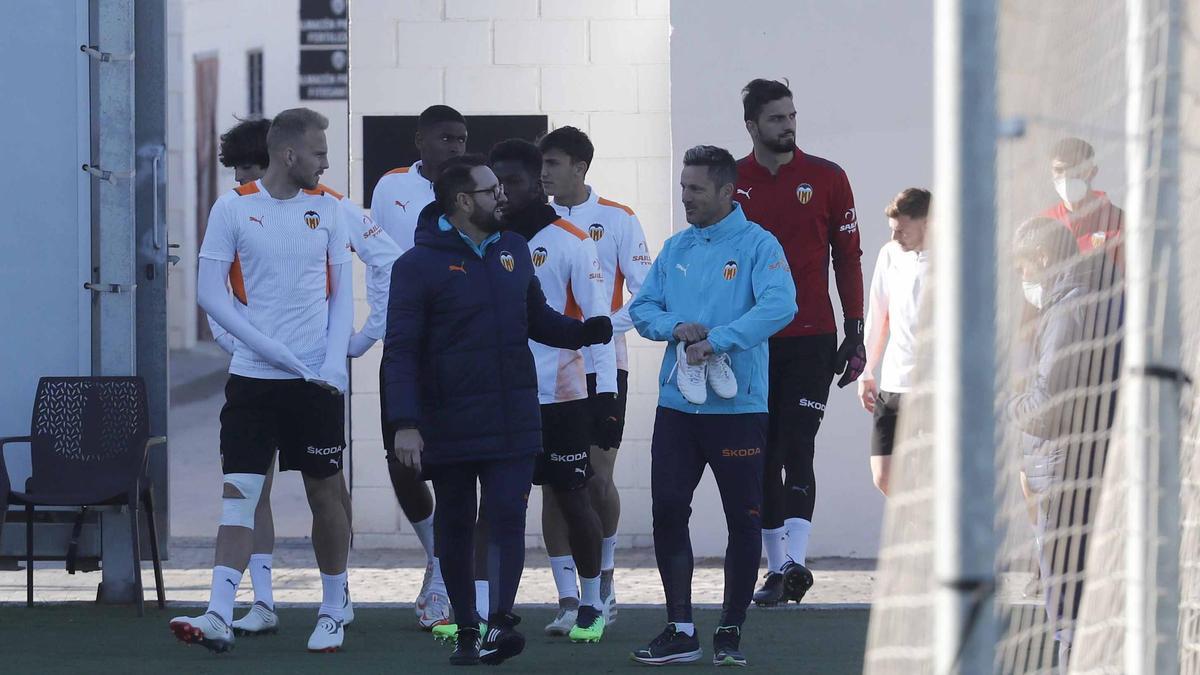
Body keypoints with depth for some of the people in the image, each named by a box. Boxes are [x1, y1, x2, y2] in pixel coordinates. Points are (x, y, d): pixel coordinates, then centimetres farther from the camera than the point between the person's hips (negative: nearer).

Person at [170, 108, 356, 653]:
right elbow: (210, 293, -4)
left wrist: (334, 361, -7)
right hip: (253, 376, -2)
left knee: (325, 494, 6)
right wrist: (272, 349, -12)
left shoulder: (328, 209, 6)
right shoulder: (234, 208, -2)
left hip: (318, 380, 2)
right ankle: (219, 616, -14)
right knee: (239, 491, -8)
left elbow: (342, 294, 7)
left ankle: (333, 611, 19)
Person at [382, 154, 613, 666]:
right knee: (455, 528, 7)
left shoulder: (513, 251, 10)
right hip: (448, 426, -3)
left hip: (513, 424, 3)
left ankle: (500, 623, -15)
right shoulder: (418, 265, -6)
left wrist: (589, 332, 1)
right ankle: (466, 629, 18)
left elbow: (537, 320, 21)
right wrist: (404, 424, -18)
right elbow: (400, 350, -9)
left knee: (507, 518, -10)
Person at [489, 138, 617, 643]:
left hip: (561, 394, -4)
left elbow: (596, 318, -6)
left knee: (571, 497, 3)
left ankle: (590, 605, 15)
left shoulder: (570, 242, -4)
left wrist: (606, 388, -11)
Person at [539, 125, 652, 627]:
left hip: (602, 365, -2)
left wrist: (601, 328, -20)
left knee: (598, 478, -4)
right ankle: (568, 599, 2)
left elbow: (644, 294, -5)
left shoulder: (618, 221, -1)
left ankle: (604, 575, 20)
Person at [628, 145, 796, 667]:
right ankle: (680, 630, 9)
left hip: (739, 408, -5)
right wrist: (677, 328, -8)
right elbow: (642, 307, 13)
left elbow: (779, 306, -21)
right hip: (677, 405, 5)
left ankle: (731, 631, 13)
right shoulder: (677, 248, 12)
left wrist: (716, 341, -23)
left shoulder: (757, 245, -7)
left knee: (744, 520, 2)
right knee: (667, 511, 1)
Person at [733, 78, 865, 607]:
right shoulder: (731, 183, 5)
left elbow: (848, 259, 6)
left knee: (796, 449, -12)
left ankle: (795, 561, -19)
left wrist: (855, 335, 1)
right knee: (762, 457, 5)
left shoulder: (826, 179, 3)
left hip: (811, 340, -2)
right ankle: (776, 569, 12)